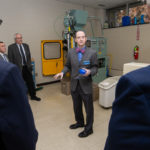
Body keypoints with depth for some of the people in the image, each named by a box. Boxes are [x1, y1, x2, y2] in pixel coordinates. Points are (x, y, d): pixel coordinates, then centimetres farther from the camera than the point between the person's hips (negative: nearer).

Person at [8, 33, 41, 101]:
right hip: (18, 69, -4)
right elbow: (10, 59, -6)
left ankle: (33, 96, 25)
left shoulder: (26, 46, 10)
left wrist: (29, 65, 7)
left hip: (27, 67, 4)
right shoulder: (11, 47, -4)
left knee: (31, 82, 10)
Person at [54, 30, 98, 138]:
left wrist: (89, 72, -25)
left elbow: (95, 68, -4)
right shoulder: (71, 52, 2)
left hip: (86, 85, -4)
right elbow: (68, 66, 9)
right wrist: (62, 72, -9)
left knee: (89, 107, 9)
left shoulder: (92, 53, -8)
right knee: (76, 106, 21)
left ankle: (88, 128, 30)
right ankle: (80, 122, 46)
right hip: (74, 84, 4)